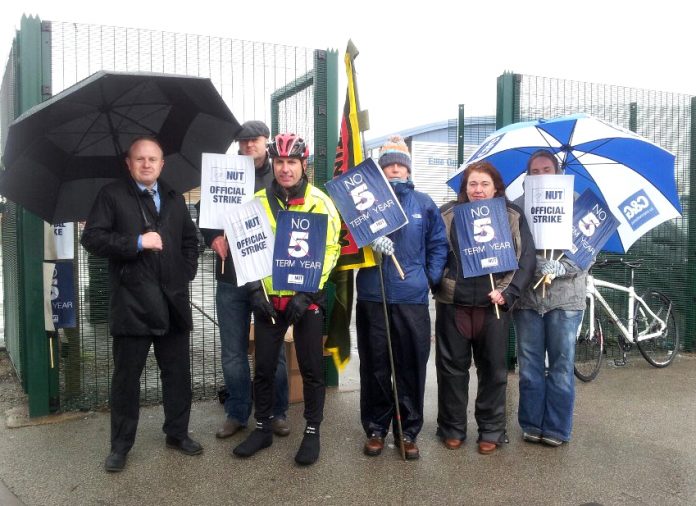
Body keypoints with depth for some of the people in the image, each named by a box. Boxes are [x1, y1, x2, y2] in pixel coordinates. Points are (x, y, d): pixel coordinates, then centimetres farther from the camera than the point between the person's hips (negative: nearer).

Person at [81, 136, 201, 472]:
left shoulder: (174, 198, 15)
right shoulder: (112, 195, 1)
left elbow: (190, 239, 20)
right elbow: (92, 238, -9)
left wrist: (187, 273, 6)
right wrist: (137, 242, -18)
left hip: (173, 302, 4)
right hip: (131, 303, -4)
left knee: (178, 373, 11)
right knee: (127, 377, 6)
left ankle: (177, 433, 28)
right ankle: (120, 445, 20)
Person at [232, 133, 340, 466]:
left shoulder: (320, 202, -4)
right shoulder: (258, 201, 4)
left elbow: (330, 250, -6)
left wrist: (306, 293, -13)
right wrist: (255, 290, -4)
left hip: (307, 300, -2)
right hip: (267, 299, 3)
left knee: (311, 369, 6)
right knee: (264, 367, 11)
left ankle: (312, 432, 22)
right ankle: (263, 428, 29)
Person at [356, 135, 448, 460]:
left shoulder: (424, 204, 9)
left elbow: (439, 244, 13)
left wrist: (431, 277, 2)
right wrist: (369, 241, -18)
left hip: (413, 298, 1)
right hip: (372, 297, 0)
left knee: (412, 368, 6)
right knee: (375, 367, 6)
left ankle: (408, 432, 21)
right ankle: (375, 429, 22)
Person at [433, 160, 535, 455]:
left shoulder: (513, 217, 5)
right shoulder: (448, 214, 4)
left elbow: (526, 260, 0)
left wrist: (508, 293, -11)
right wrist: (435, 284, -12)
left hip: (493, 306, 0)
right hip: (453, 303, 0)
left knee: (493, 369, 9)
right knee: (452, 367, 9)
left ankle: (491, 431, 24)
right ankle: (452, 428, 24)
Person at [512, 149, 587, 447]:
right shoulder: (518, 206, 6)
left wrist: (561, 267, -16)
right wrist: (537, 265, -14)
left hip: (565, 296, -1)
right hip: (527, 296, 1)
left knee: (562, 365, 6)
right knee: (529, 365, 9)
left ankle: (557, 428, 18)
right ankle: (531, 424, 23)